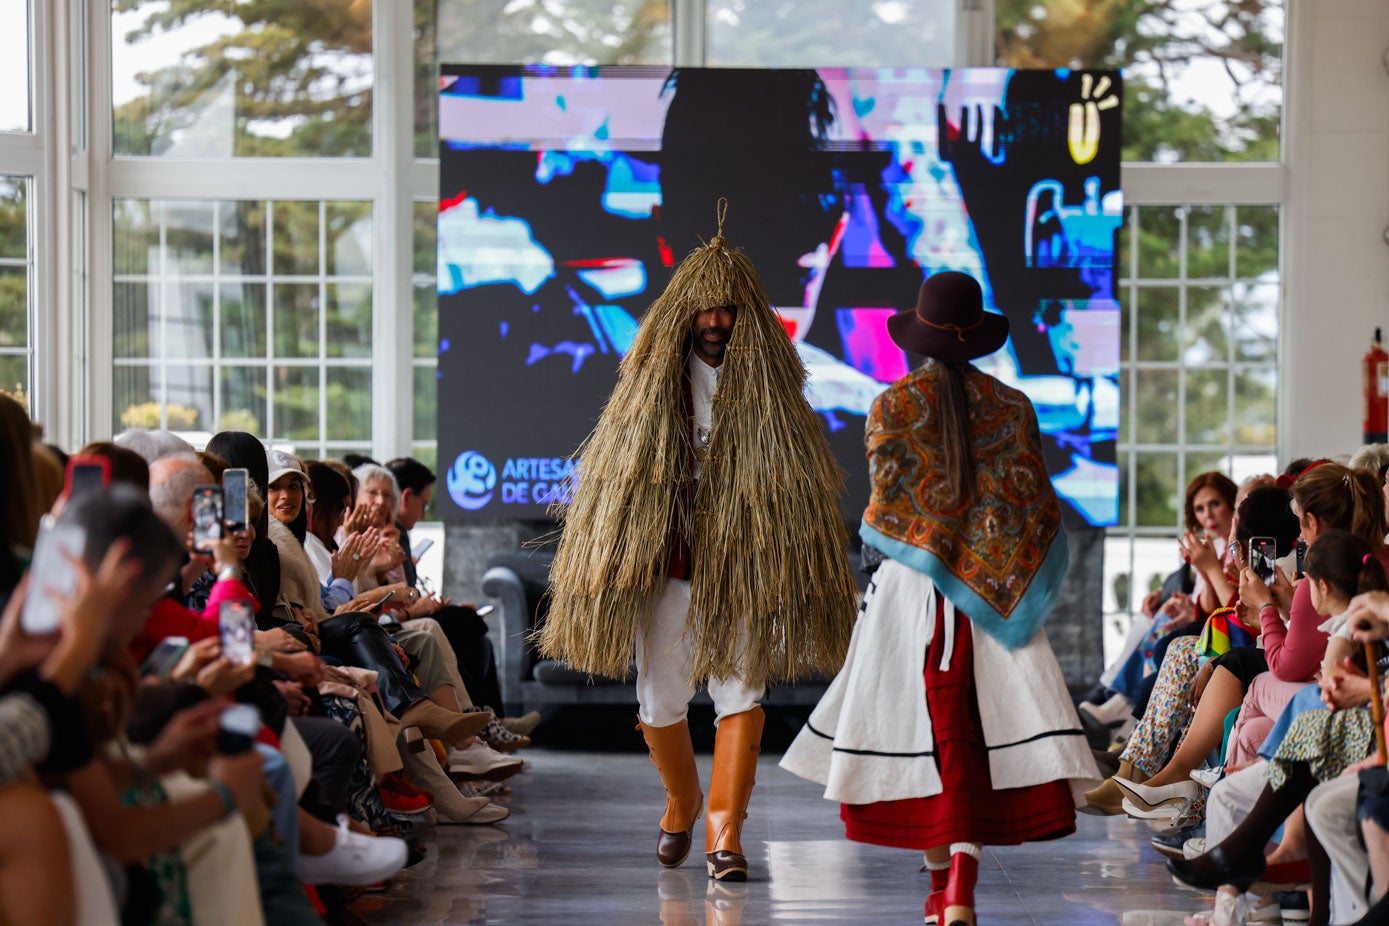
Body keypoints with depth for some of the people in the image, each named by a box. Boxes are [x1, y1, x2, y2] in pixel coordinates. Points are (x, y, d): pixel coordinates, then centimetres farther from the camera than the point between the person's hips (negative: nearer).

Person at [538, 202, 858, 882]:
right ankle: (681, 802, 33)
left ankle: (725, 834, -9)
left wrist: (797, 566, 0)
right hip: (668, 565, 1)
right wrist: (614, 558, 3)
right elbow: (611, 471, 8)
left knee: (741, 695, -9)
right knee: (659, 704, 6)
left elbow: (802, 481, 5)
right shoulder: (651, 379, 3)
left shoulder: (767, 381, 1)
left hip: (741, 565, -1)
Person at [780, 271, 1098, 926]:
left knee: (927, 728, 9)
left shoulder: (891, 406, -3)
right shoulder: (1012, 407, 3)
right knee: (979, 730, -1)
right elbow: (1039, 509, 2)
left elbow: (883, 513, -4)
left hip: (912, 589, -1)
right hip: (995, 593, 1)